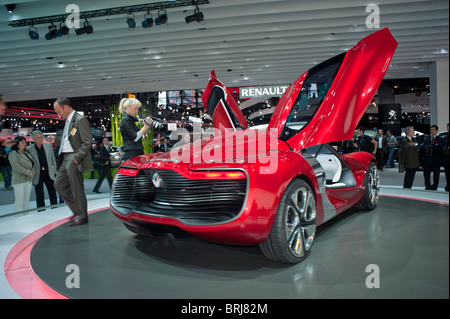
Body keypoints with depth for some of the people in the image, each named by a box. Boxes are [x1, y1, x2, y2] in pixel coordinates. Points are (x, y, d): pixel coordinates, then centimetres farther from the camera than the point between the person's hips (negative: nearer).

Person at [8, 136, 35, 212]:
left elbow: (32, 163, 18)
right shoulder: (13, 153, -5)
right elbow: (16, 166, -15)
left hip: (28, 180, 7)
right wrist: (28, 172, -15)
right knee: (19, 201, -7)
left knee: (27, 201, 9)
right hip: (19, 180, -7)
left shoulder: (26, 153, 17)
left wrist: (32, 171, -2)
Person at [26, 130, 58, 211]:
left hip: (49, 174, 2)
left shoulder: (48, 145, 1)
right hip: (37, 175, -2)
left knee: (53, 194, 5)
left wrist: (55, 172, 6)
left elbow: (53, 160, 8)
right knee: (39, 197, 4)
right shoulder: (29, 149, -6)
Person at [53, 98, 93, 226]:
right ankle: (77, 209, 24)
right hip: (65, 158, 10)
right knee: (59, 184, 13)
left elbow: (88, 142, -18)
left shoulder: (80, 120, -12)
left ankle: (82, 216, 9)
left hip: (74, 158, -10)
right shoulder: (67, 121, 17)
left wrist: (77, 157, -20)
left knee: (77, 188, -4)